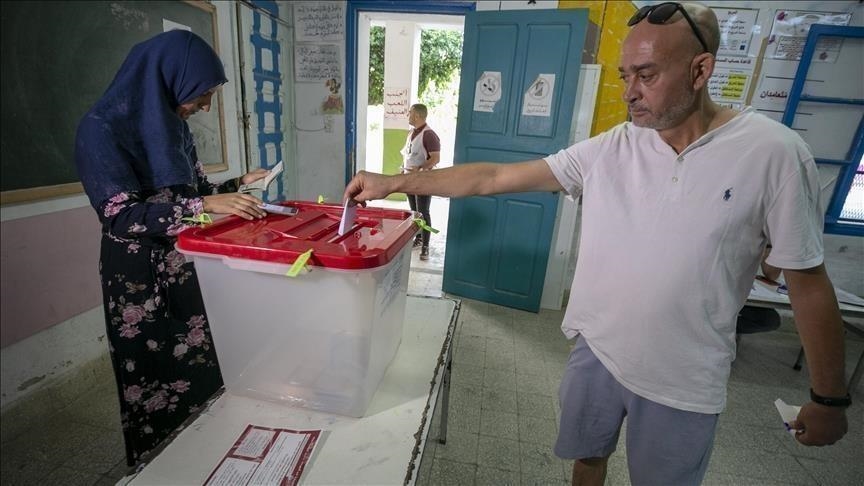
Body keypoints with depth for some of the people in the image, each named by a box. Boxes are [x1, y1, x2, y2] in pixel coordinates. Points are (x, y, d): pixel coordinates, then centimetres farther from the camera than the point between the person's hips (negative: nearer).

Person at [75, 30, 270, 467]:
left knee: (203, 366, 15)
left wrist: (237, 185, 1)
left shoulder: (173, 125, 6)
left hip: (185, 264, 7)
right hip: (139, 276, -7)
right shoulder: (102, 128, -15)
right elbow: (121, 215, -23)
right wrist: (204, 206, -32)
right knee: (156, 375, 8)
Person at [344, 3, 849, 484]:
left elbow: (808, 283, -6)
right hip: (596, 351, 2)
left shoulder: (773, 153, -14)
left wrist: (829, 397, 1)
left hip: (684, 382, -1)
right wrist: (393, 181, -11)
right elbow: (494, 177, -10)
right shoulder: (610, 149, -8)